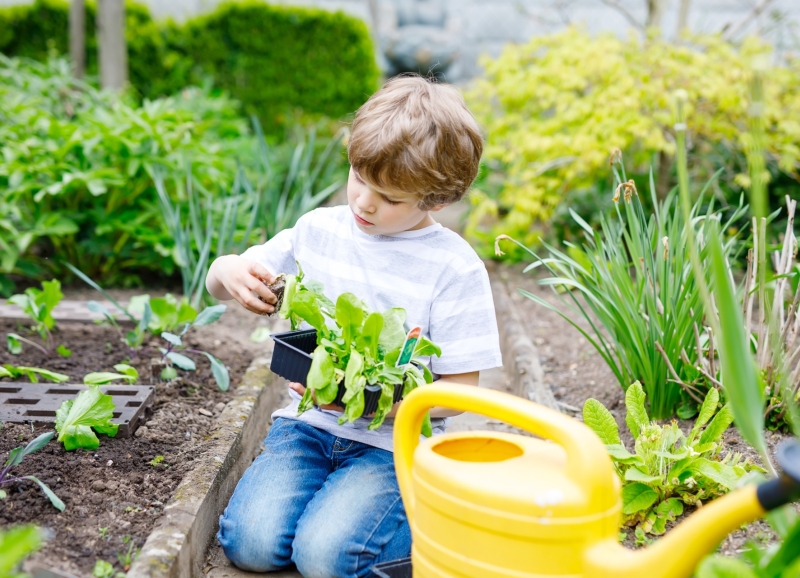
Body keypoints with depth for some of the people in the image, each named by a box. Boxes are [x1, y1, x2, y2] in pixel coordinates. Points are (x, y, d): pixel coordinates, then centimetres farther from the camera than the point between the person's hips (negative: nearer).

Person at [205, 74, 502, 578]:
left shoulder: (455, 267, -9)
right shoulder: (318, 230, 3)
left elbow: (460, 389, -10)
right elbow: (220, 282, 13)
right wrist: (230, 273, -13)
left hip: (395, 439, -3)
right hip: (308, 422, 4)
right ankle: (333, 492, 9)